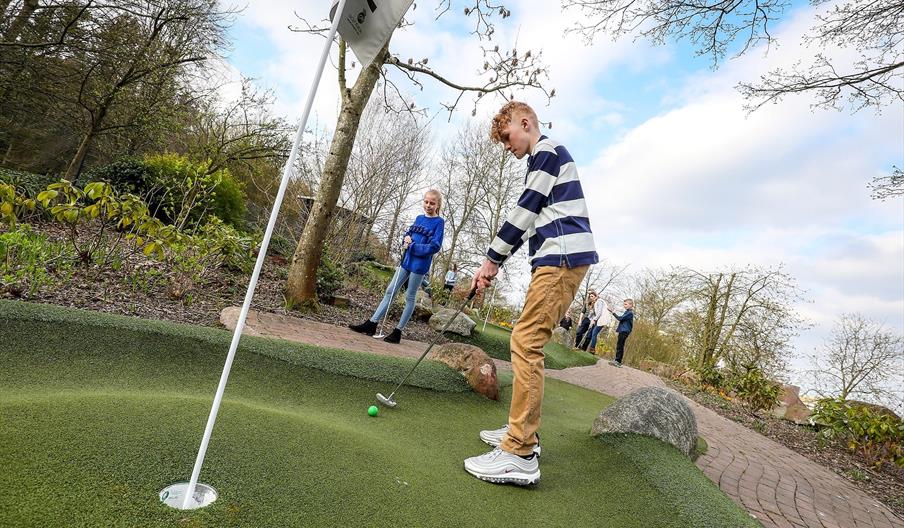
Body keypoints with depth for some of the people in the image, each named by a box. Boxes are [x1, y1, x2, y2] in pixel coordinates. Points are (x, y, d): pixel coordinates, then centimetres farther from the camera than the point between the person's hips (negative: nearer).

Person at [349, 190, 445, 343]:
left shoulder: (439, 222, -8)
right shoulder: (419, 218, 11)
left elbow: (435, 246, -16)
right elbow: (408, 233, 18)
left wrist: (412, 247, -14)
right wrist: (407, 238, -6)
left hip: (419, 265, -6)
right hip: (407, 260, 7)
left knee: (410, 297, 3)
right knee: (390, 291, 6)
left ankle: (398, 332, 12)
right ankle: (371, 324, 11)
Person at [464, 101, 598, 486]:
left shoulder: (547, 151, -2)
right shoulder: (542, 159, 28)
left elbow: (524, 211, -10)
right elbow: (528, 221, 24)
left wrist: (491, 259, -6)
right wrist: (496, 262, 17)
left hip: (562, 257, -10)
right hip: (559, 260, 10)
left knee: (526, 342, -16)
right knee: (529, 342, 11)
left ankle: (520, 455, -15)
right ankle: (523, 432, 19)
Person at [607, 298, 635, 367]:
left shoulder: (630, 313, -10)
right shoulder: (627, 312, 19)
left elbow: (620, 318, -16)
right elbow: (621, 319, 19)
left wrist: (613, 313, -8)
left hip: (624, 331, -10)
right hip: (622, 331, 10)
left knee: (620, 346, -11)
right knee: (619, 346, 10)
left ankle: (618, 361, -11)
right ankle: (617, 361, 13)